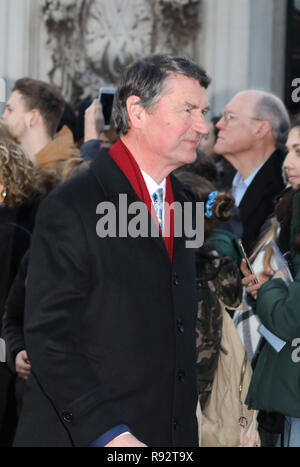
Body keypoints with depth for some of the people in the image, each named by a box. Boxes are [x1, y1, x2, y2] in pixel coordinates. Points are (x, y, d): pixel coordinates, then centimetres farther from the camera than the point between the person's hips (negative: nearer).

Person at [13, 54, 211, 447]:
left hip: (172, 435, 7)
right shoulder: (70, 208, -12)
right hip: (80, 435, -7)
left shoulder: (181, 203, 12)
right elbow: (48, 338, -17)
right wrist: (110, 434, -25)